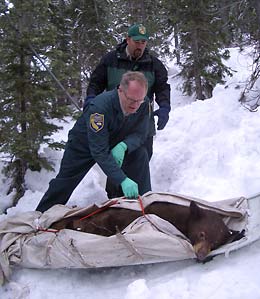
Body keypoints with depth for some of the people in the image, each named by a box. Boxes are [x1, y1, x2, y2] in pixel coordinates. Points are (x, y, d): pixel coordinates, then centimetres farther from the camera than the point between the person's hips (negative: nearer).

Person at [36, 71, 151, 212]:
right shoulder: (100, 106, -40)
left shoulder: (144, 103, -24)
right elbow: (99, 151, -41)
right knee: (65, 181, 1)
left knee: (141, 154, -20)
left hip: (116, 143, 4)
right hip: (84, 145, -3)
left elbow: (140, 133, -13)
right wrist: (123, 180, -49)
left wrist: (123, 146, -37)